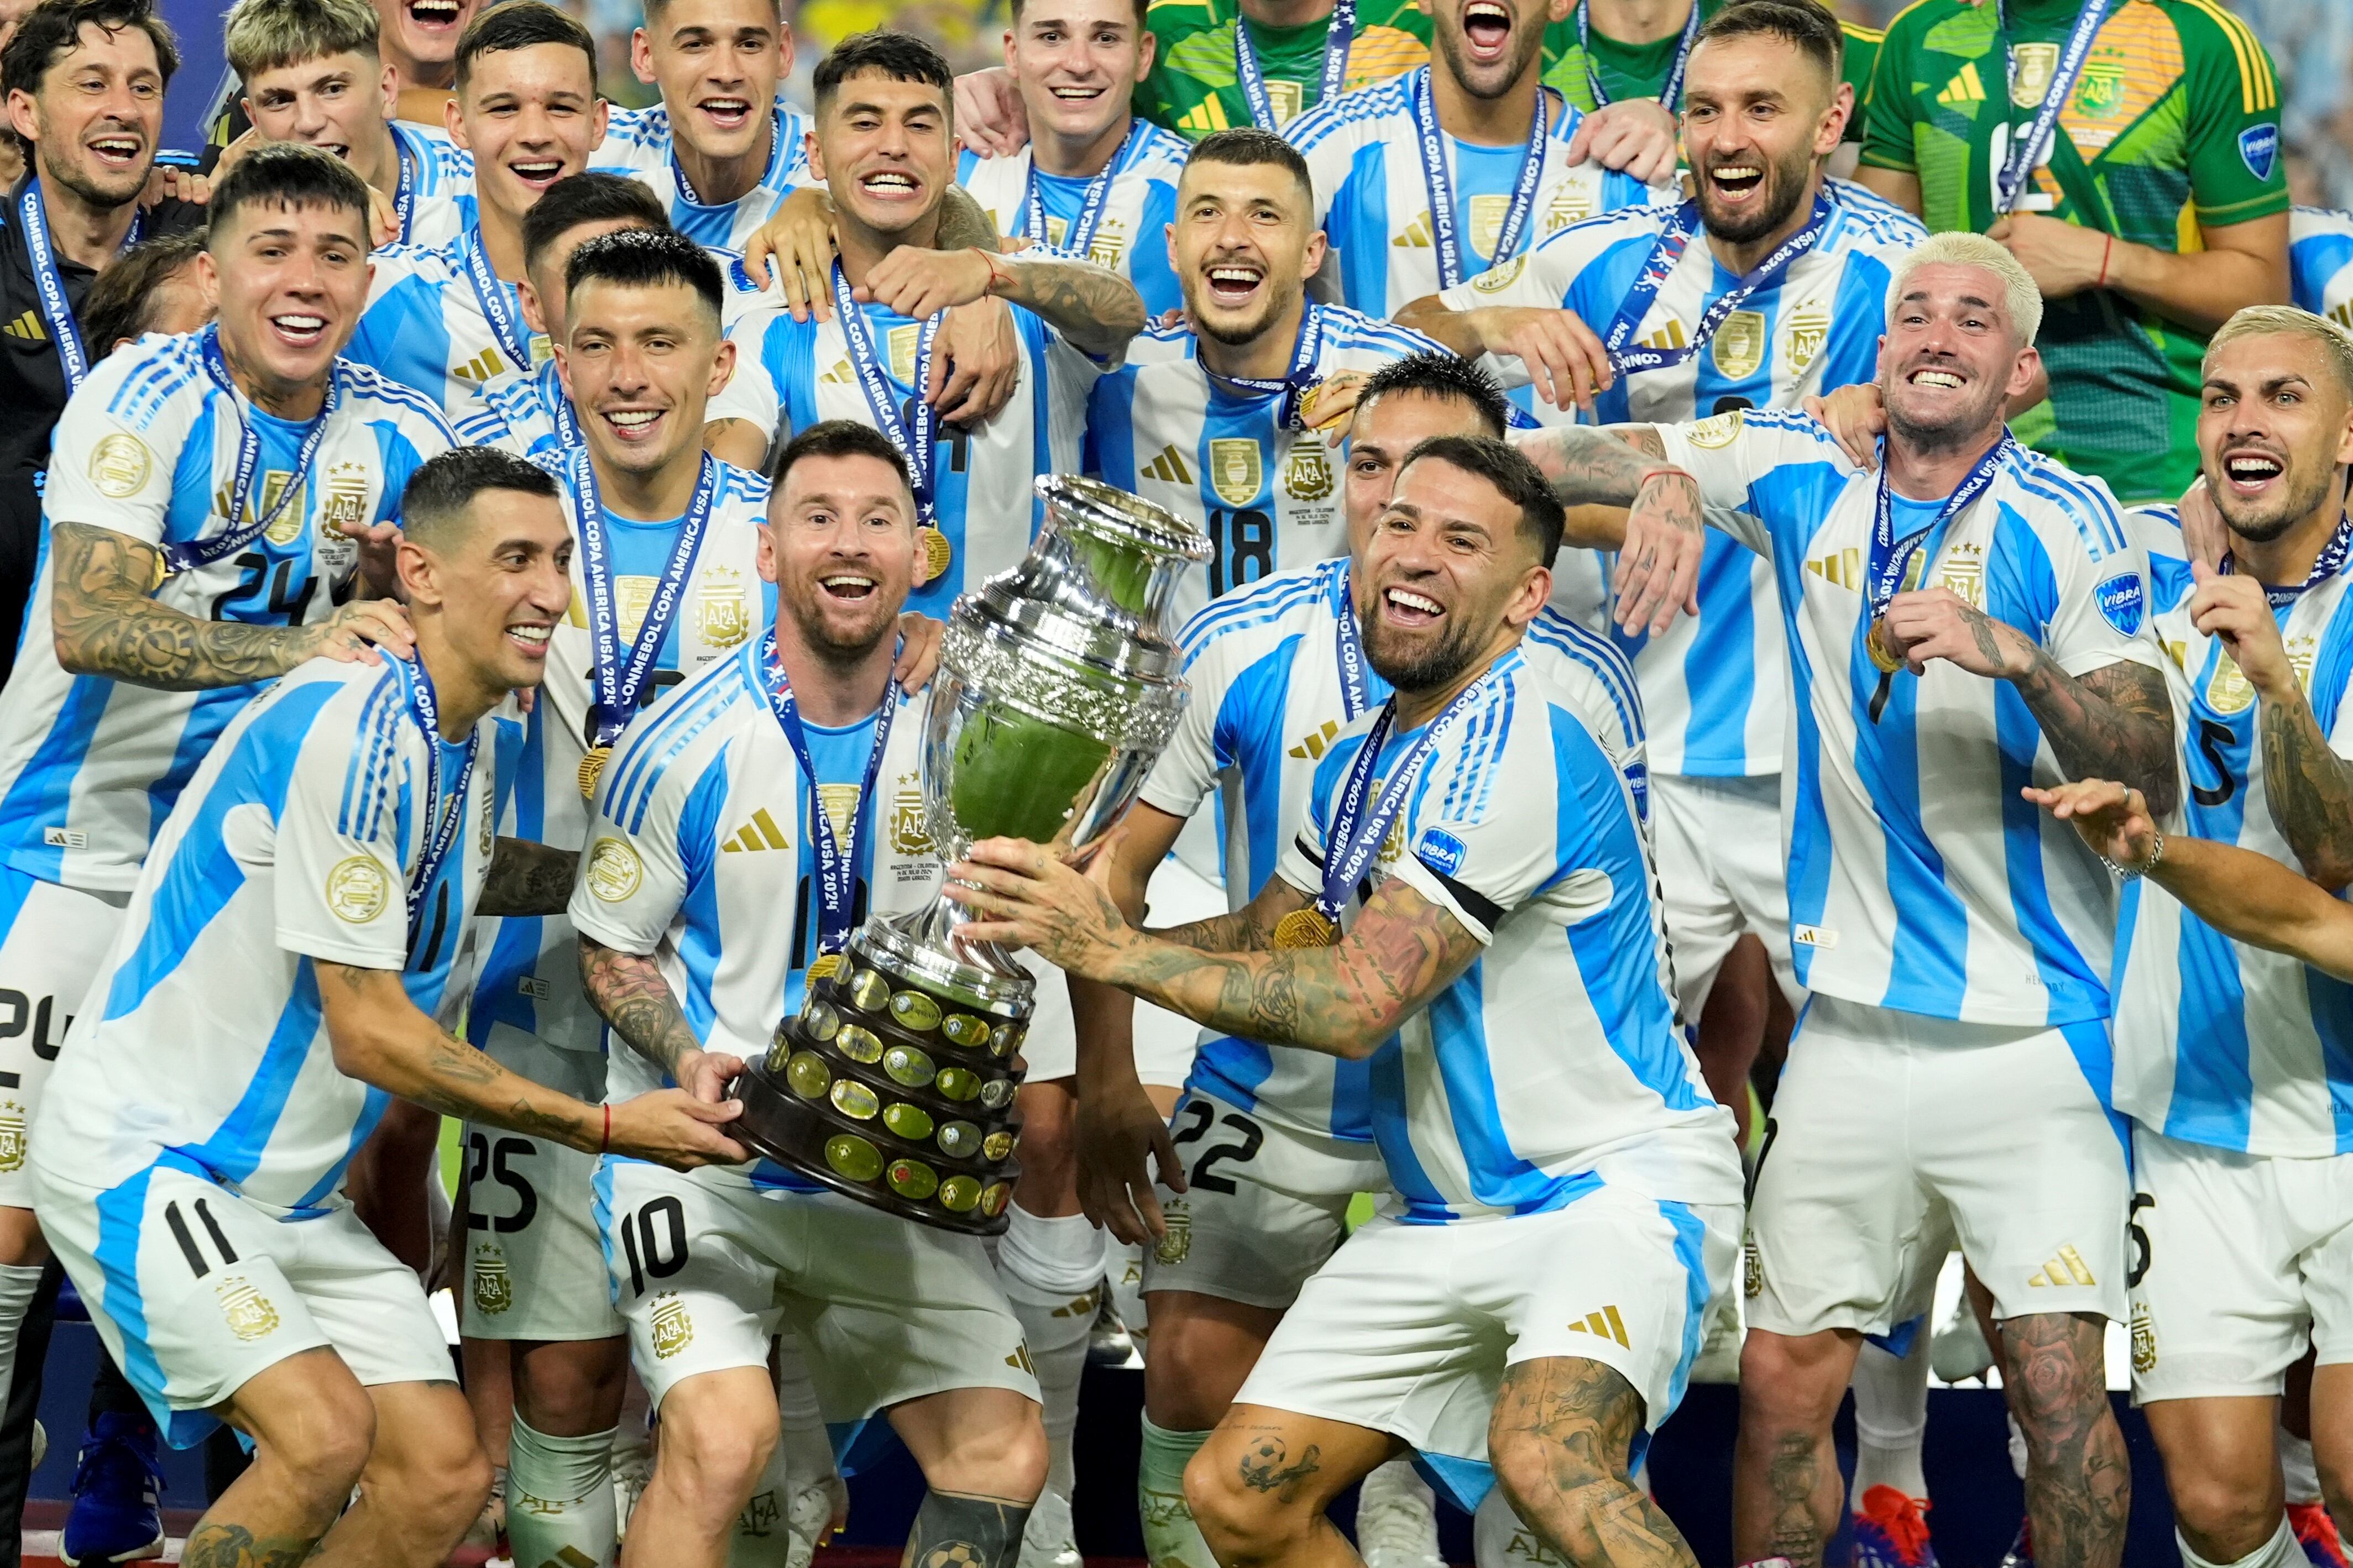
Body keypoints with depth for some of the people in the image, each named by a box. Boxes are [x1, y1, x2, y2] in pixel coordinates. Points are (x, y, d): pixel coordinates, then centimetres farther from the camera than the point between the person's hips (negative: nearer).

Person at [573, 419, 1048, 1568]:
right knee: (722, 1439, -26)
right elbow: (610, 947, 0)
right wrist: (692, 1064, -17)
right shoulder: (688, 741, -9)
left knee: (1001, 1459, -3)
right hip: (701, 1156, -4)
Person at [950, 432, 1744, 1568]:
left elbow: (1357, 1003, -22)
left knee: (1543, 1455, -36)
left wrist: (1114, 951, -19)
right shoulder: (1355, 769, 12)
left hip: (1612, 1183, -9)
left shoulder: (1520, 751, -19)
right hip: (1442, 1216, 9)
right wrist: (1060, 918, 4)